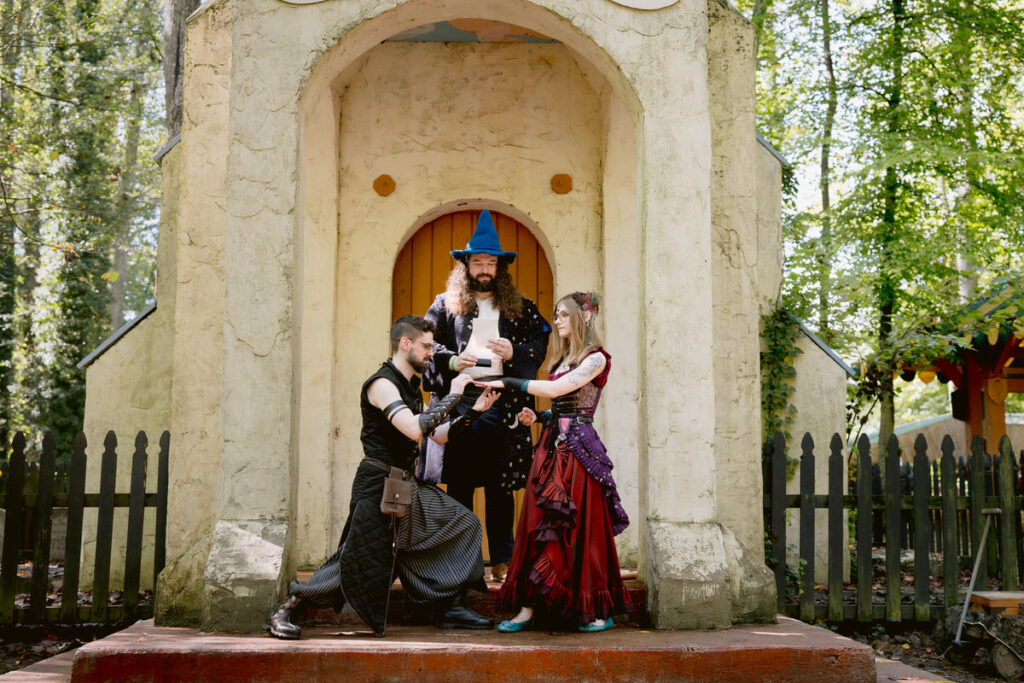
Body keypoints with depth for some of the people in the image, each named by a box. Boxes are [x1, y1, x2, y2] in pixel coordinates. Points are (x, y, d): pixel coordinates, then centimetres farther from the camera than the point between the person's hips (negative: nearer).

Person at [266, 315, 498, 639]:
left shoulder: (411, 386, 14)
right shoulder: (382, 384, -16)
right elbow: (415, 430, -30)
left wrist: (473, 412, 9)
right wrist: (452, 397, -21)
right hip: (378, 485, -9)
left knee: (463, 525, 7)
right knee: (357, 563, -7)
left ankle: (450, 608, 14)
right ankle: (286, 610, 8)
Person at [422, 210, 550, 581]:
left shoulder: (519, 307, 12)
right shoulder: (445, 304, 11)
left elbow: (540, 343, 10)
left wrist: (514, 353, -9)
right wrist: (451, 361, -10)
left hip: (503, 403, 0)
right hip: (458, 401, 0)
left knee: (501, 487, 3)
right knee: (458, 485, 4)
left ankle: (502, 561, 10)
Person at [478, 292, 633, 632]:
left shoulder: (596, 358, -6)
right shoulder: (563, 360, 19)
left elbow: (557, 389, -18)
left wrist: (508, 382, -17)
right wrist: (537, 417, 5)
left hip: (578, 448, -7)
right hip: (551, 446, 7)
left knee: (580, 527, -5)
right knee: (540, 525, 1)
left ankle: (601, 612, 7)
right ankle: (527, 608, 1)